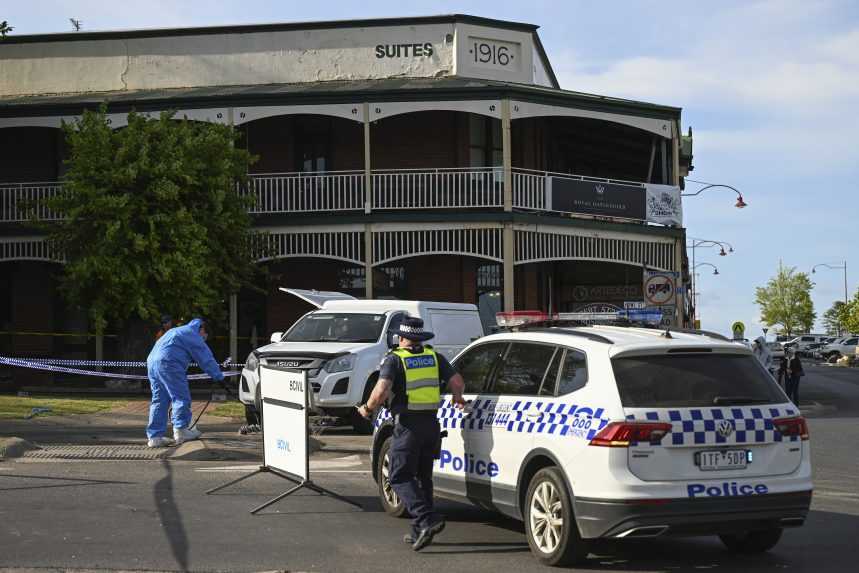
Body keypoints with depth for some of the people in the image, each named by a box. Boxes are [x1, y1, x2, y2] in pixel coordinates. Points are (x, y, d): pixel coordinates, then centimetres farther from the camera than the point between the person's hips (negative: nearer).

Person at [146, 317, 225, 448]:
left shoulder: (178, 331, 32)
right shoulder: (192, 335, 3)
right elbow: (206, 358, 0)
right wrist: (219, 377, 3)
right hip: (168, 362, -9)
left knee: (159, 400, 9)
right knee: (181, 397, -3)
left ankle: (154, 437, 7)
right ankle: (180, 430, -4)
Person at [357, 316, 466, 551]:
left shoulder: (394, 359, -5)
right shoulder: (434, 357, 9)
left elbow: (381, 390, -18)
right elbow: (457, 382, 5)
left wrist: (367, 408, -1)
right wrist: (457, 399, 26)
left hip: (408, 424, -6)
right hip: (431, 423, 6)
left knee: (400, 477, -1)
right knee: (423, 477, 17)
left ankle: (427, 519, -19)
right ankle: (420, 531, 19)